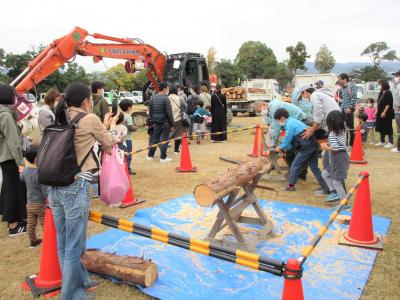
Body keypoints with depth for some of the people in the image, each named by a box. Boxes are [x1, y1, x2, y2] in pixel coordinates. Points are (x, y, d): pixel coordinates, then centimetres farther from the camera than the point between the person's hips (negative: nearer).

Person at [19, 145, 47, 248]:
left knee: (31, 224, 19)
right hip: (41, 204, -7)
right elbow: (46, 191, -26)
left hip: (30, 203, 7)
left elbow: (21, 177, 21)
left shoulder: (25, 170, -4)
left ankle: (33, 241, 34)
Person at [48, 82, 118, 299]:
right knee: (74, 246, 5)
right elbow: (109, 145, 7)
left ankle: (80, 281, 38)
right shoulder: (90, 119, -7)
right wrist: (112, 127, 25)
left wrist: (103, 126, 26)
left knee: (63, 244, 18)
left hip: (54, 187, 8)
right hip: (75, 188, -8)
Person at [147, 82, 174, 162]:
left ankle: (150, 155, 22)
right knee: (164, 139, 2)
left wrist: (153, 120, 19)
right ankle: (163, 157, 6)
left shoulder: (152, 98, 6)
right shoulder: (165, 98, -14)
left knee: (155, 138, 16)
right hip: (165, 122, -6)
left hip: (156, 122, 6)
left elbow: (150, 111, 11)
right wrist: (172, 124, -9)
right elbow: (169, 113, -15)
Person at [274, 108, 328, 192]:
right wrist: (284, 147, 20)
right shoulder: (293, 121, 18)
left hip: (306, 147, -9)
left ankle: (291, 186, 14)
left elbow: (287, 140, -5)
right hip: (313, 144, 9)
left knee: (295, 165, 4)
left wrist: (280, 147, 12)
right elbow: (290, 139, 23)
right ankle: (325, 187, 17)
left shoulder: (289, 124, -11)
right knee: (314, 167, 14)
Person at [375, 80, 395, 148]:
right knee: (381, 127, 12)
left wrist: (384, 112, -20)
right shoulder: (381, 93, 11)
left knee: (388, 128, -3)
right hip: (380, 113, 8)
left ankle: (390, 143, 3)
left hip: (387, 113, -8)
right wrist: (377, 111, 13)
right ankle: (382, 141, 22)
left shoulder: (388, 93, -13)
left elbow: (388, 104, -17)